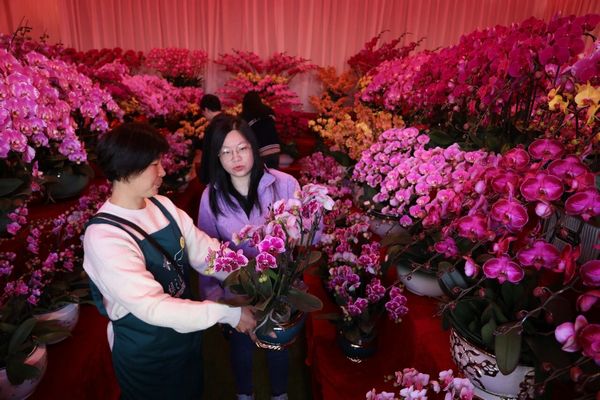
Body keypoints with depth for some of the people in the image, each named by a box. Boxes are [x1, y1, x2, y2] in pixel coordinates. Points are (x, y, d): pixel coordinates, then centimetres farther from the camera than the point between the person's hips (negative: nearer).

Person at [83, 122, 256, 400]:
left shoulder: (163, 206, -8)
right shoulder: (104, 237, -29)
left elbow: (205, 251, -10)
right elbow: (153, 306, -32)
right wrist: (227, 313, -29)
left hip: (187, 335, 6)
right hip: (145, 355, -6)